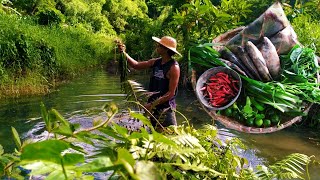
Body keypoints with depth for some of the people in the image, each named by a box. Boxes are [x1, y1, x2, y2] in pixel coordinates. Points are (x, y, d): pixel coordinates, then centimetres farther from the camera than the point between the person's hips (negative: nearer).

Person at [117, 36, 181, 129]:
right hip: (152, 107, 7)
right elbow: (136, 65, 9)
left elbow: (171, 93, -18)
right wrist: (124, 53, -3)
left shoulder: (173, 67, -16)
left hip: (165, 108, -7)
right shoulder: (156, 62, 3)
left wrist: (152, 104, -17)